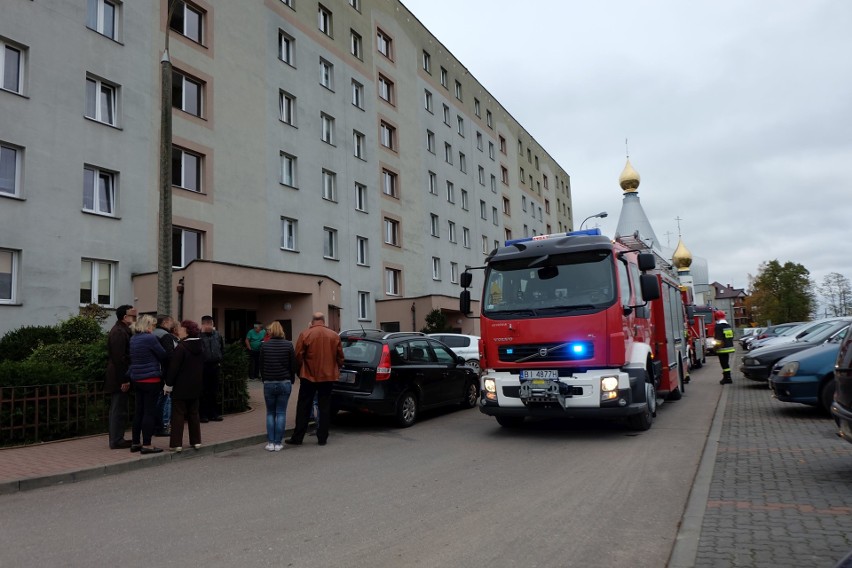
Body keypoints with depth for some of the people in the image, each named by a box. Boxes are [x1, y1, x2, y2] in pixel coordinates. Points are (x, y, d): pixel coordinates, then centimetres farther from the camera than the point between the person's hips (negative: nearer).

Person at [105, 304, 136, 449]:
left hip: (117, 378, 11)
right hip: (119, 378, -11)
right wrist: (124, 380, -21)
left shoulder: (121, 330, 15)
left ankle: (116, 439, 24)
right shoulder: (119, 332, -17)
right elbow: (119, 358, -22)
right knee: (119, 410, -3)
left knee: (117, 409, 16)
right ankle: (116, 441, 3)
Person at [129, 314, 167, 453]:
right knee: (149, 412, -2)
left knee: (139, 411, 14)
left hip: (136, 379, 8)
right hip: (151, 379, -8)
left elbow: (132, 358, 17)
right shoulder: (150, 338, -14)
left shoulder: (133, 339, 10)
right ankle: (146, 445, 0)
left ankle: (135, 443, 20)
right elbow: (163, 355, -7)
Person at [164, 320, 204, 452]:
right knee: (194, 413, 13)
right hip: (195, 387, 7)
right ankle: (196, 441, 17)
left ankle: (176, 443, 0)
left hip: (181, 387, -7)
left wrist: (168, 384, -8)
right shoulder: (200, 348, 7)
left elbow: (174, 368, -16)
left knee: (178, 414, -1)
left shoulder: (181, 347, -16)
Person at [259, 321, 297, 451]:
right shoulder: (288, 345, -4)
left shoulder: (264, 345, -2)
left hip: (269, 383, 1)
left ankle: (270, 443, 6)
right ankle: (278, 443, 3)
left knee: (270, 413, 11)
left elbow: (261, 365, 3)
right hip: (285, 383, 0)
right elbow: (294, 365, -2)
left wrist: (264, 380, 14)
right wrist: (291, 381, 10)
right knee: (281, 413, 5)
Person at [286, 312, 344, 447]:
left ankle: (297, 438, 13)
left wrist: (300, 372, 10)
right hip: (328, 376, 2)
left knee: (303, 408, 9)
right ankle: (322, 438, 11)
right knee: (324, 407, 9)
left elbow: (298, 356, -5)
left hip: (309, 376, -1)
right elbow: (340, 357, 4)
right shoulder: (334, 336, 0)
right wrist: (336, 370, 19)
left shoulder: (304, 334, -7)